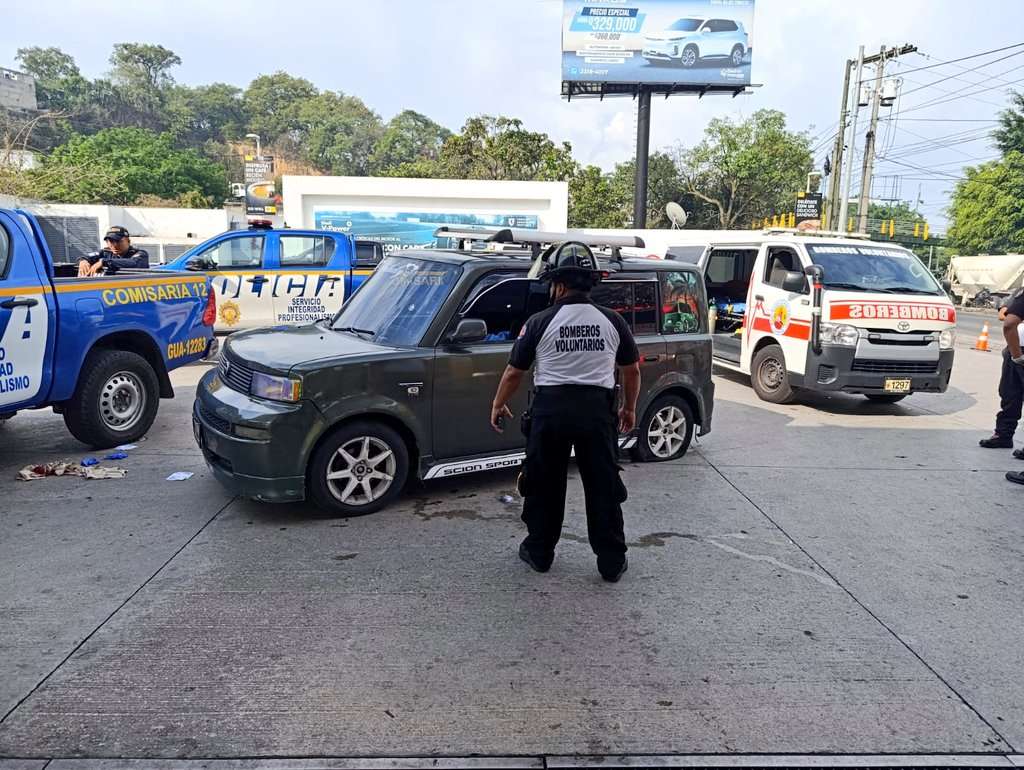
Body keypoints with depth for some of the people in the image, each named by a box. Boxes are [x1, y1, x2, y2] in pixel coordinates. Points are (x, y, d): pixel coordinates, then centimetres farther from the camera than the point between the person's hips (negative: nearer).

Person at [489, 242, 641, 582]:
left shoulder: (539, 323, -4)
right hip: (597, 410, 2)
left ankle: (539, 553, 26)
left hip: (551, 410, -1)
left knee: (544, 485, 14)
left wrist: (498, 405, 19)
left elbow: (513, 373, 3)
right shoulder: (612, 321, 3)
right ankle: (612, 562, 17)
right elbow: (632, 370, 12)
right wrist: (629, 408, 27)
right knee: (603, 487, 10)